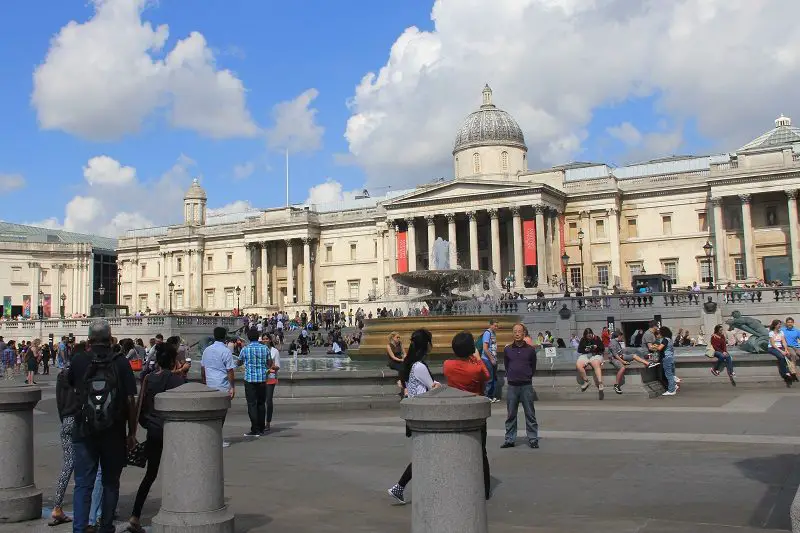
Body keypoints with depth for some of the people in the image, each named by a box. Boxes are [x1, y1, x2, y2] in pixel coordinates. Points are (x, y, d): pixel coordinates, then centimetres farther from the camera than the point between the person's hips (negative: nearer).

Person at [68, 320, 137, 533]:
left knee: (83, 483, 4)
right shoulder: (121, 363, -7)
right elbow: (130, 400, -7)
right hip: (114, 433, 0)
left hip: (84, 433, 0)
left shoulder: (79, 360, -3)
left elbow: (70, 384, 19)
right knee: (111, 483, 13)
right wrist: (132, 432, 2)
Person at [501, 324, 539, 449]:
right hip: (512, 386, 2)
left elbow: (533, 367, 12)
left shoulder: (530, 349, 1)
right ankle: (510, 439, 13)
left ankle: (533, 439, 8)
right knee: (511, 415, 7)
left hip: (526, 385, -1)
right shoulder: (507, 350, 4)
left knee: (530, 414, 1)